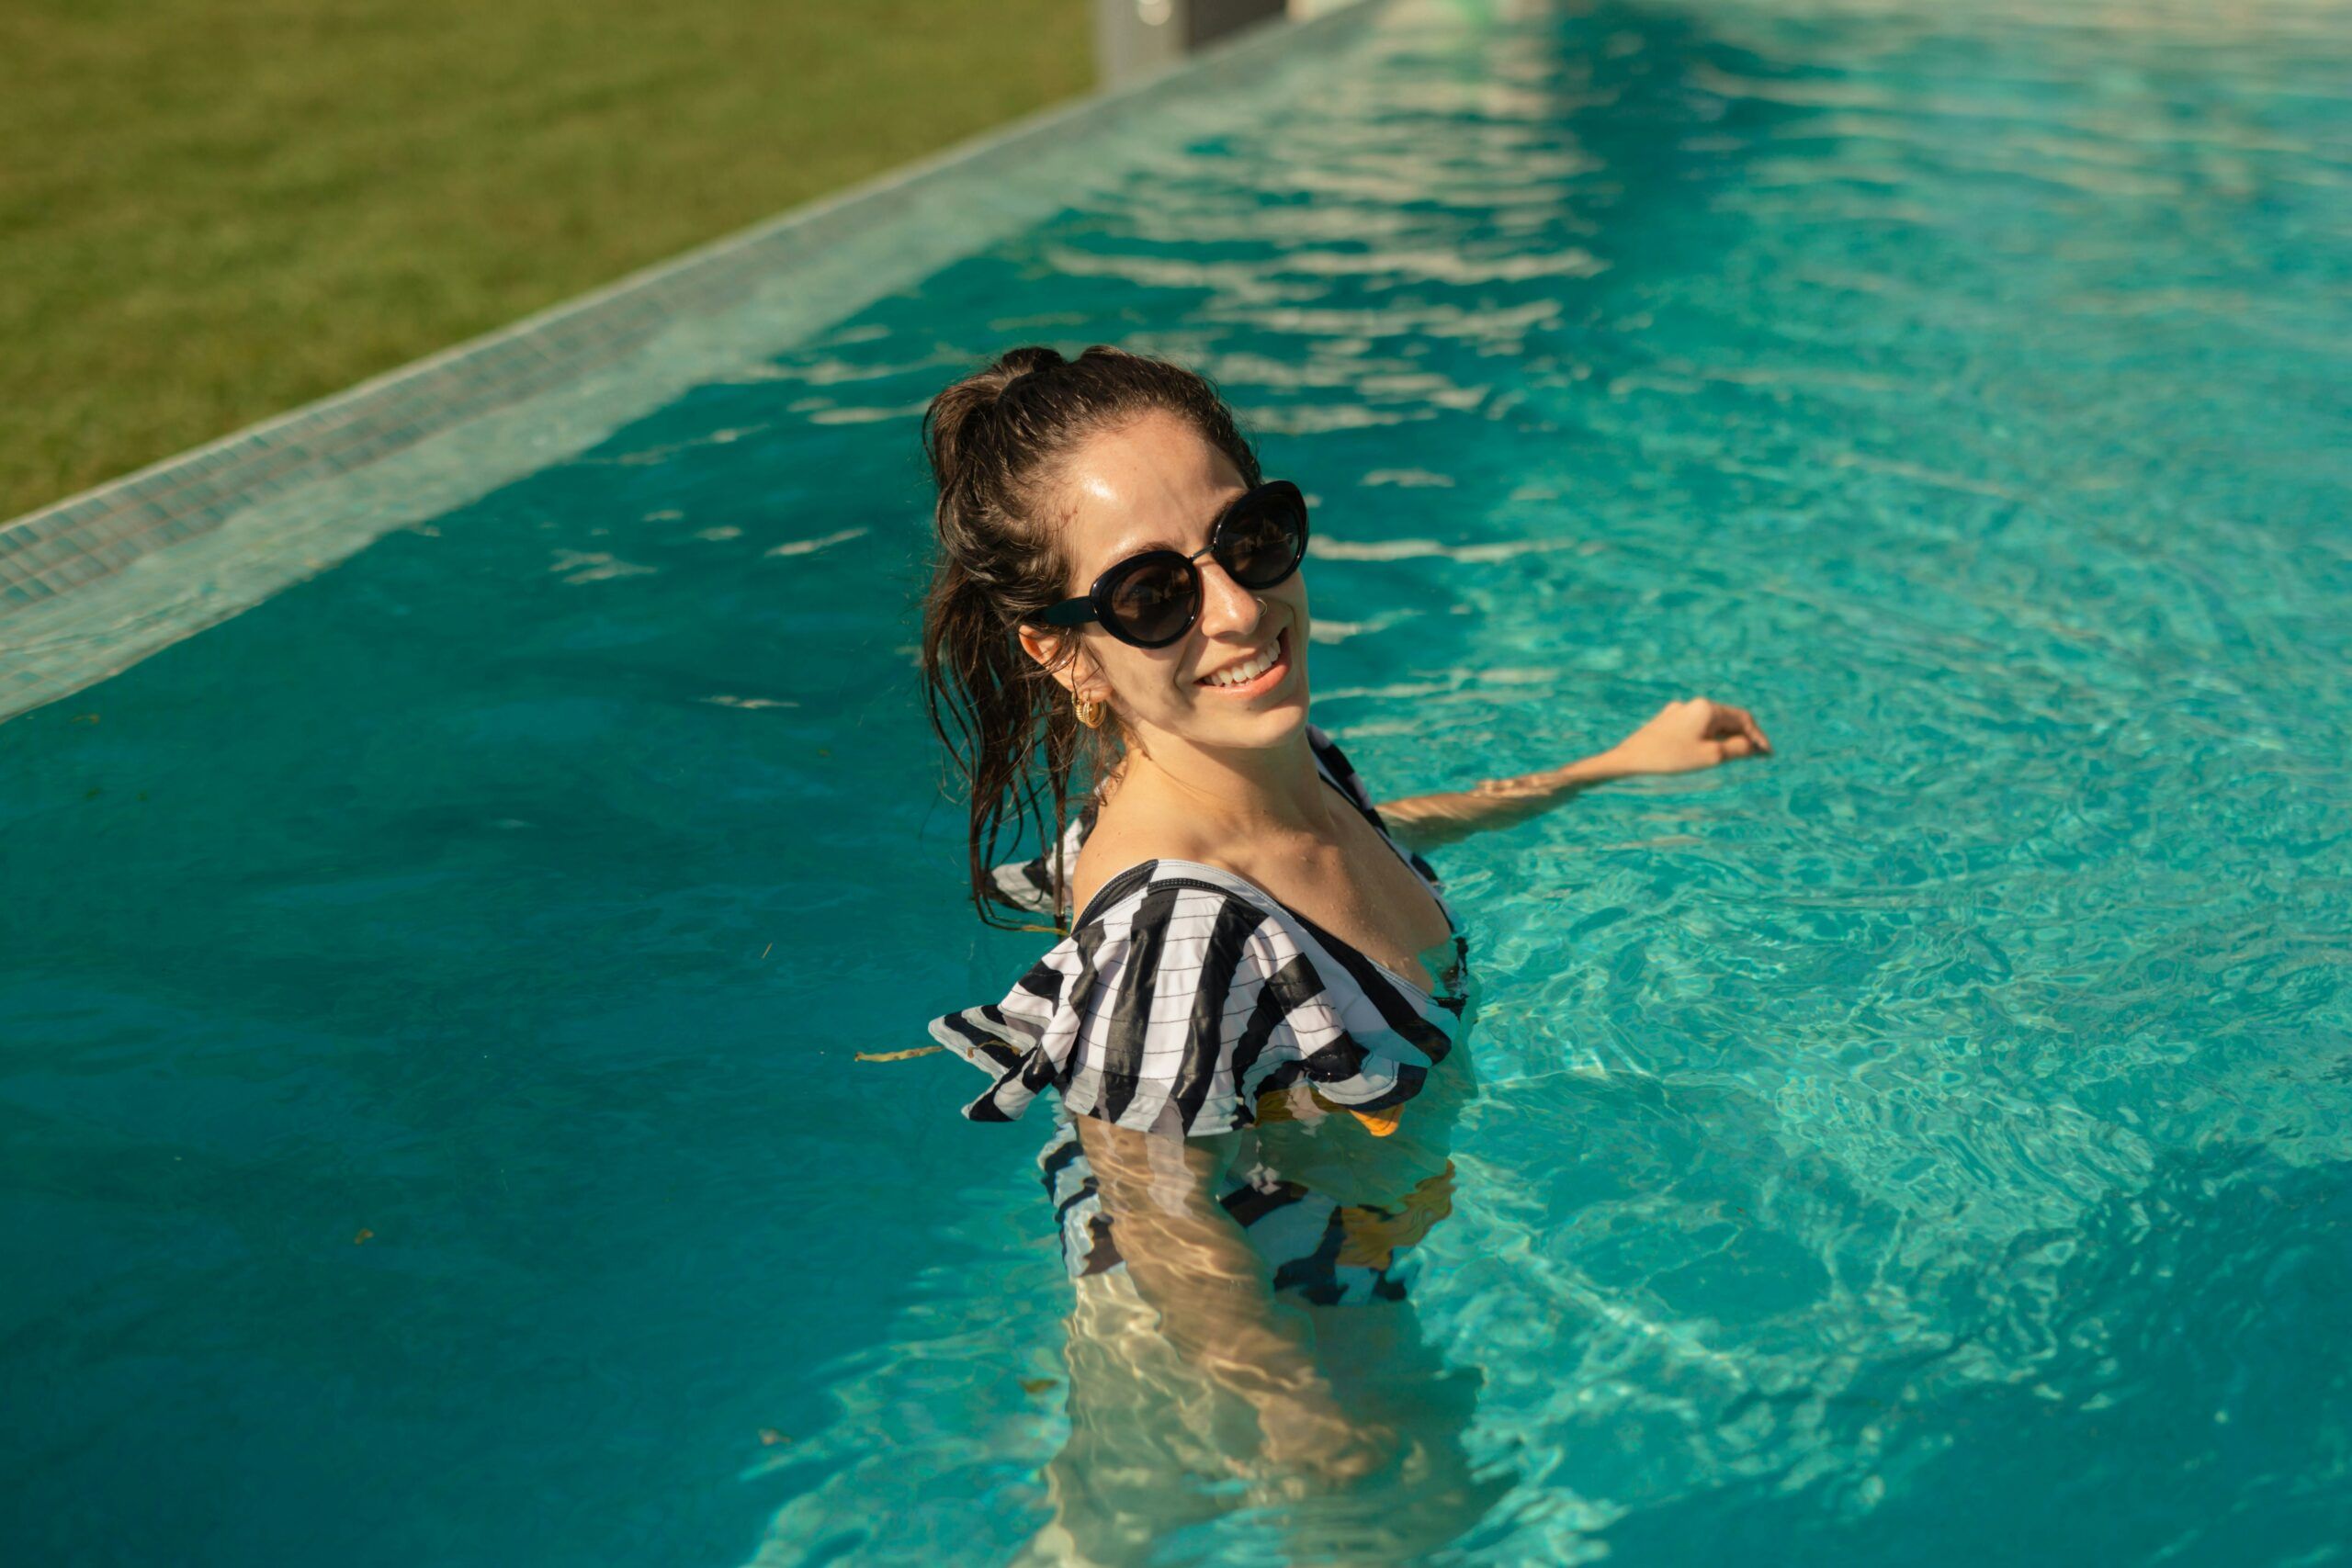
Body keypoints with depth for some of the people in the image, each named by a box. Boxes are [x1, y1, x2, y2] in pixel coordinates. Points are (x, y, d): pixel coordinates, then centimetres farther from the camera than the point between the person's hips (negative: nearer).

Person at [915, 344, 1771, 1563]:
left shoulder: (1273, 752, -14)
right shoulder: (1171, 935, -41)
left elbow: (1369, 838, 11)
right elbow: (1161, 1223, -27)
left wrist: (1614, 765, 18)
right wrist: (1304, 1413, -13)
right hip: (1220, 1350, -6)